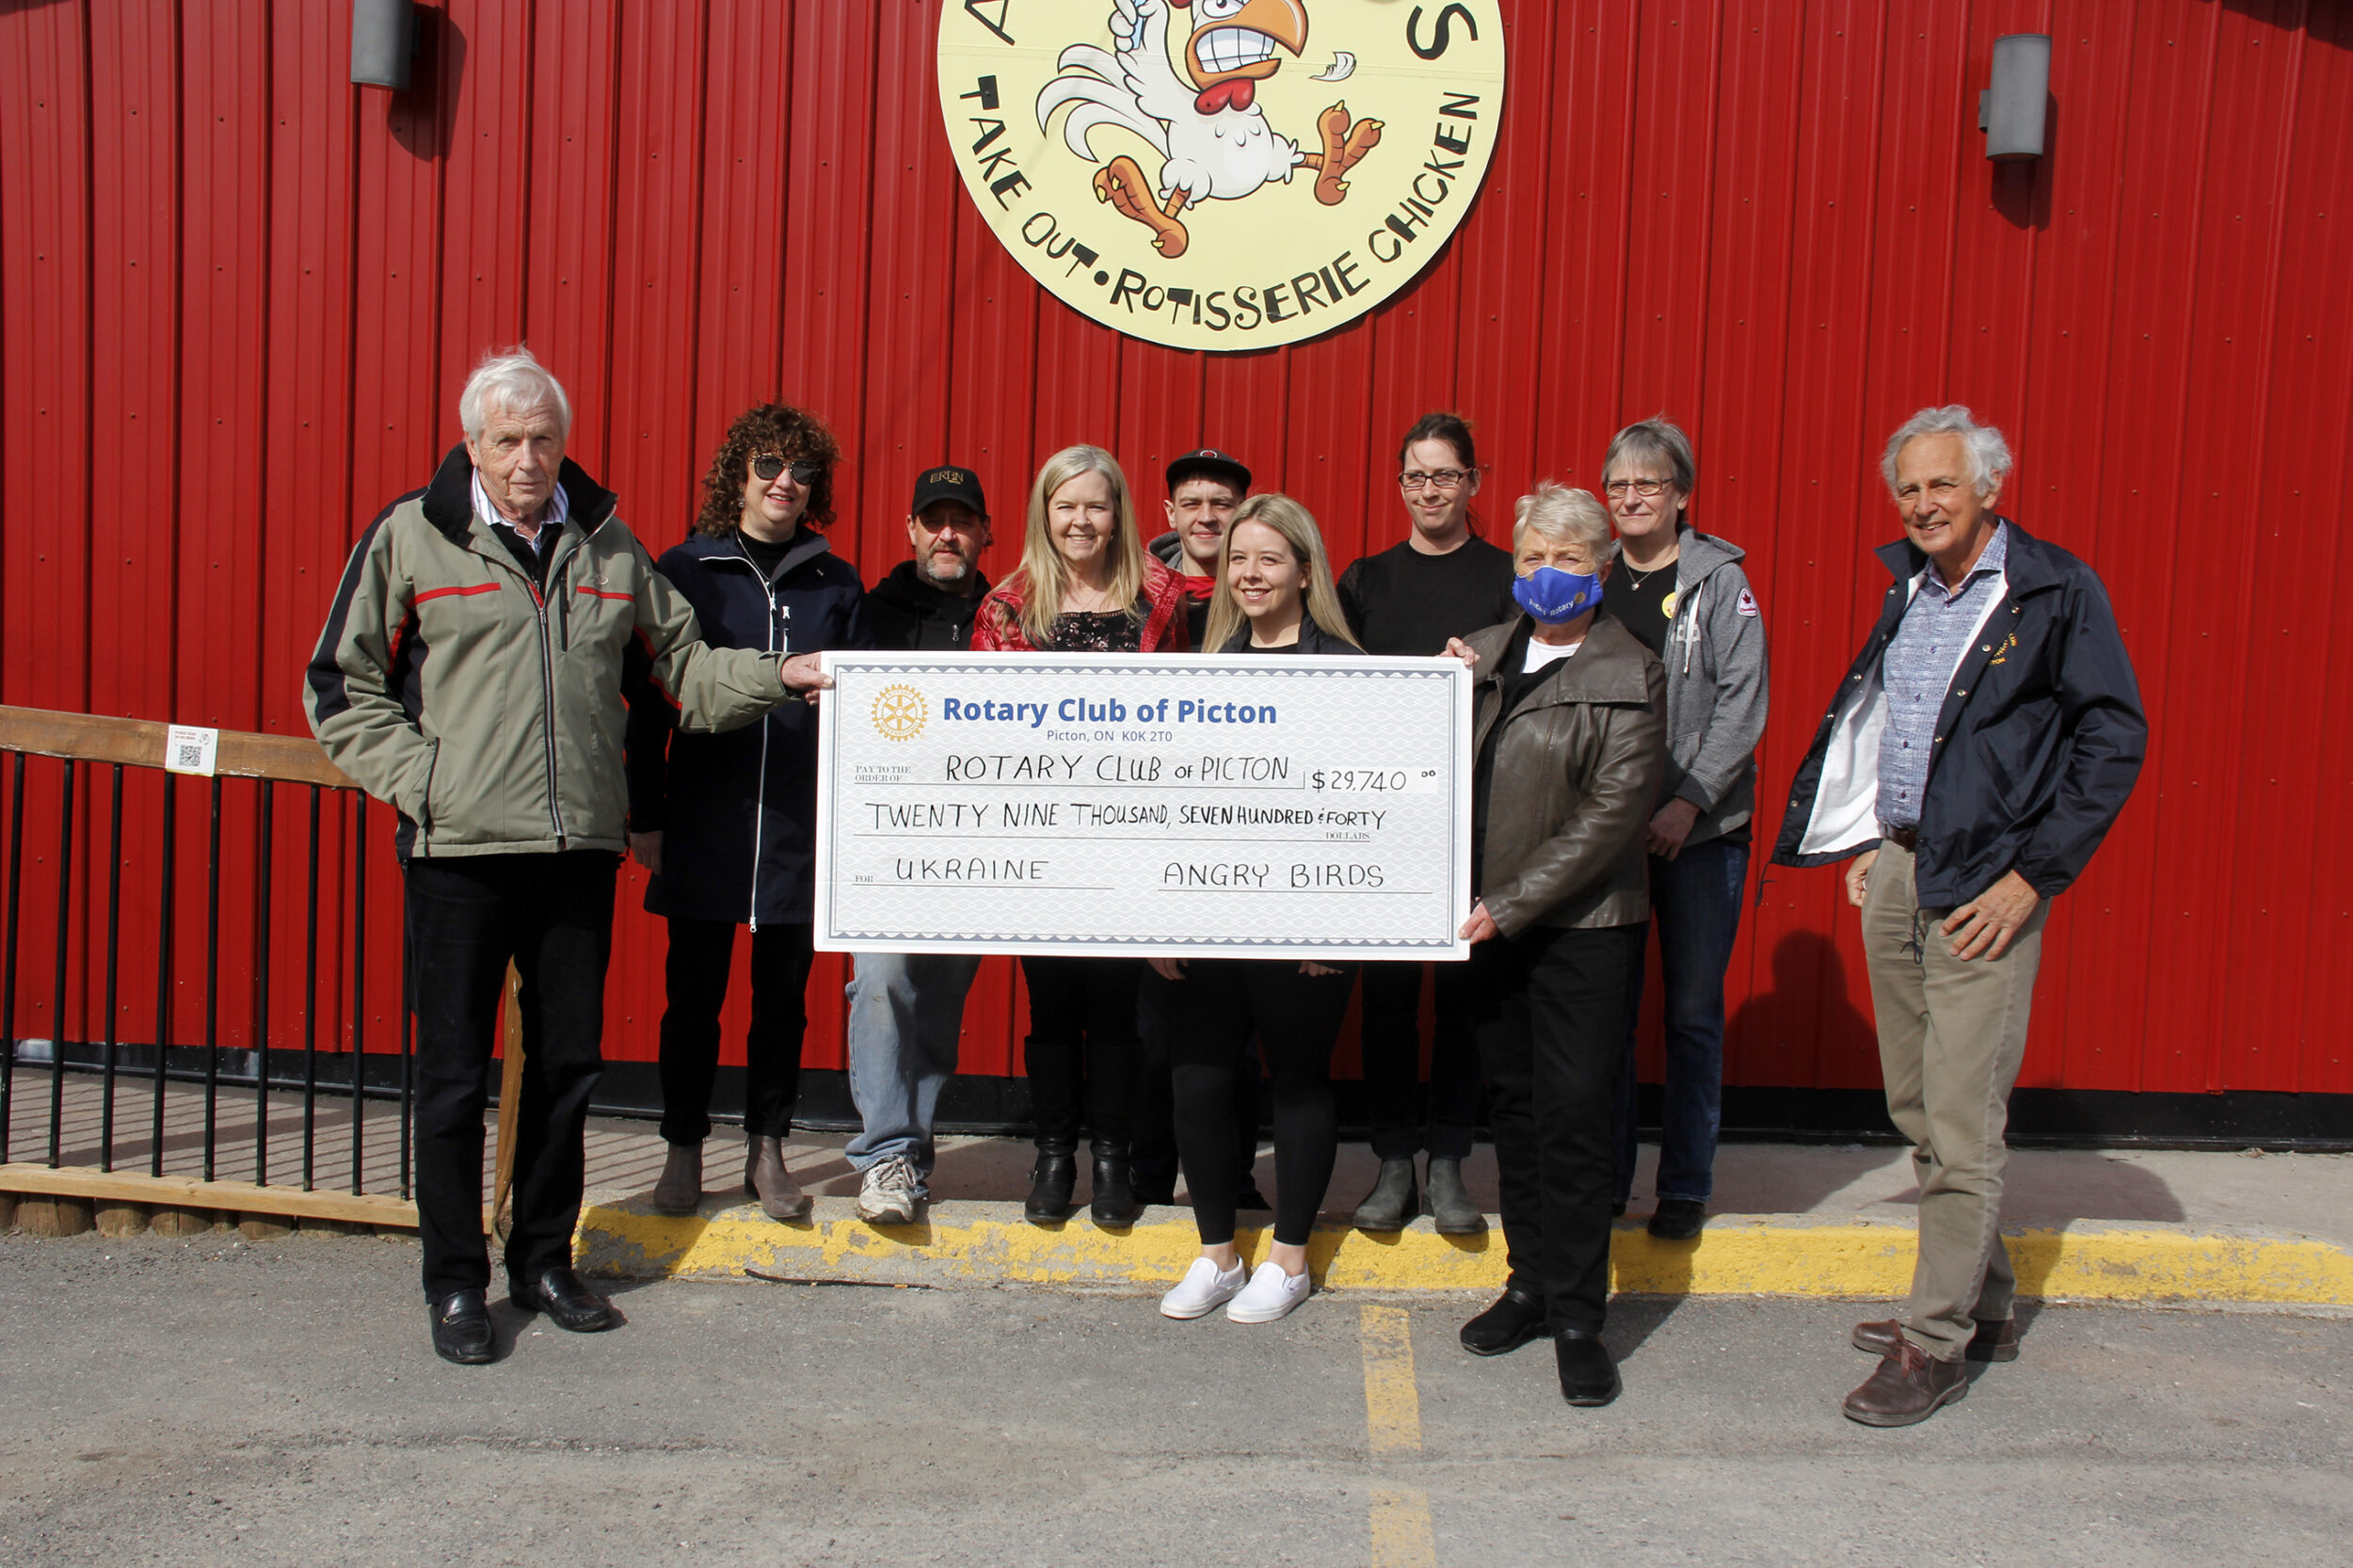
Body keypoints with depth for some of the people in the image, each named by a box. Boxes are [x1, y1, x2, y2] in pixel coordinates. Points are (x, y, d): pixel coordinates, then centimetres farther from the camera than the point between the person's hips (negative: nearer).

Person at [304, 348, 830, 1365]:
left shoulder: (609, 544, 12)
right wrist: (419, 780, -7)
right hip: (460, 851, -3)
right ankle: (455, 1281, 18)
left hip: (582, 849, 3)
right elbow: (341, 688, 4)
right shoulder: (411, 537, 2)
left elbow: (679, 666, 18)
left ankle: (543, 1261, 27)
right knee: (454, 1072, 3)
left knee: (568, 1064, 11)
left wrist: (779, 675, 4)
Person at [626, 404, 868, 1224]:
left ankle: (767, 1150, 22)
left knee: (784, 994, 9)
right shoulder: (685, 570, 3)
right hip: (703, 823, -1)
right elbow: (650, 702, 3)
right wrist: (644, 814, -1)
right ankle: (683, 1149, 21)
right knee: (694, 993, 6)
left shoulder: (836, 585, 7)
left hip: (800, 828, 1)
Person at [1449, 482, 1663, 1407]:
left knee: (1572, 1115, -2)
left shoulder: (1630, 674, -5)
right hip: (1488, 922, 5)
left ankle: (1577, 1319, 10)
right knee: (1516, 1107, 12)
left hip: (1581, 925, -5)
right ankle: (1531, 1285, 26)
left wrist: (1509, 906, -15)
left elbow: (1614, 811, -12)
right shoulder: (1482, 654, 11)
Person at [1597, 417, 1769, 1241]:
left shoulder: (1719, 581, -1)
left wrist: (1690, 800, -14)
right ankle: (1604, 1179, 19)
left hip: (1700, 828, -2)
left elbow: (1743, 702, -6)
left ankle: (1686, 1187, 16)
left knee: (1693, 1012, 4)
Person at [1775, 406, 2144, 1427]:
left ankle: (1937, 1342, 7)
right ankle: (1985, 1304, 29)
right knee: (1917, 1108, 13)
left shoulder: (2058, 593, -8)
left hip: (1983, 887, -7)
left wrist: (2033, 876, -13)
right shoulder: (1908, 589, 12)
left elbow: (2115, 740, -10)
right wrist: (1866, 840, 15)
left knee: (1962, 1124, -4)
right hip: (1893, 874, 7)